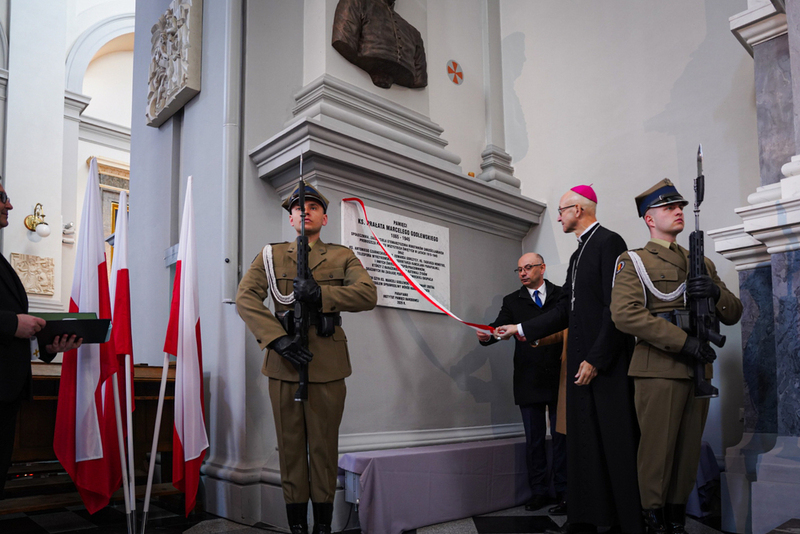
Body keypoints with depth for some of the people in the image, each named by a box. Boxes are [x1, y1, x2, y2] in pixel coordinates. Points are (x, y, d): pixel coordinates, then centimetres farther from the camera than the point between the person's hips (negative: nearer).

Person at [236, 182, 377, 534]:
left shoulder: (343, 257, 11)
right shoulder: (271, 255, 11)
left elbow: (368, 294, -6)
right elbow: (245, 298, -3)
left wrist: (319, 293, -18)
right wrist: (278, 339, -16)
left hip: (328, 366, 0)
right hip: (284, 363, 1)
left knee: (324, 446, 6)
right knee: (290, 445, 7)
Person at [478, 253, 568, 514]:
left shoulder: (562, 295, 5)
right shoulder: (512, 301, 9)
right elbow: (500, 326, -3)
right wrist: (486, 336, -24)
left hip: (559, 378, -2)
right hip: (529, 382, 2)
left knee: (561, 436, 4)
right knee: (533, 439, 10)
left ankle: (563, 493, 13)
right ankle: (538, 491, 20)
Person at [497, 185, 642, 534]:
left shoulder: (609, 243, -8)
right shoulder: (579, 254, 20)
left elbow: (615, 307, -16)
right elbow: (566, 310, 21)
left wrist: (596, 359, -18)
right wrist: (520, 329, 20)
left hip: (607, 364, -9)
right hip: (581, 362, 9)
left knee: (617, 443, -2)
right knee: (584, 442, 11)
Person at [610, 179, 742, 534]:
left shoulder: (701, 263, 19)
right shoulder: (633, 262, 1)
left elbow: (734, 314, 17)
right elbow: (625, 314, -15)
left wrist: (716, 291, -7)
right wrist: (683, 342, -20)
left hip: (697, 370, 6)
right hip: (659, 369, -5)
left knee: (689, 451, 11)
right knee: (657, 449, -1)